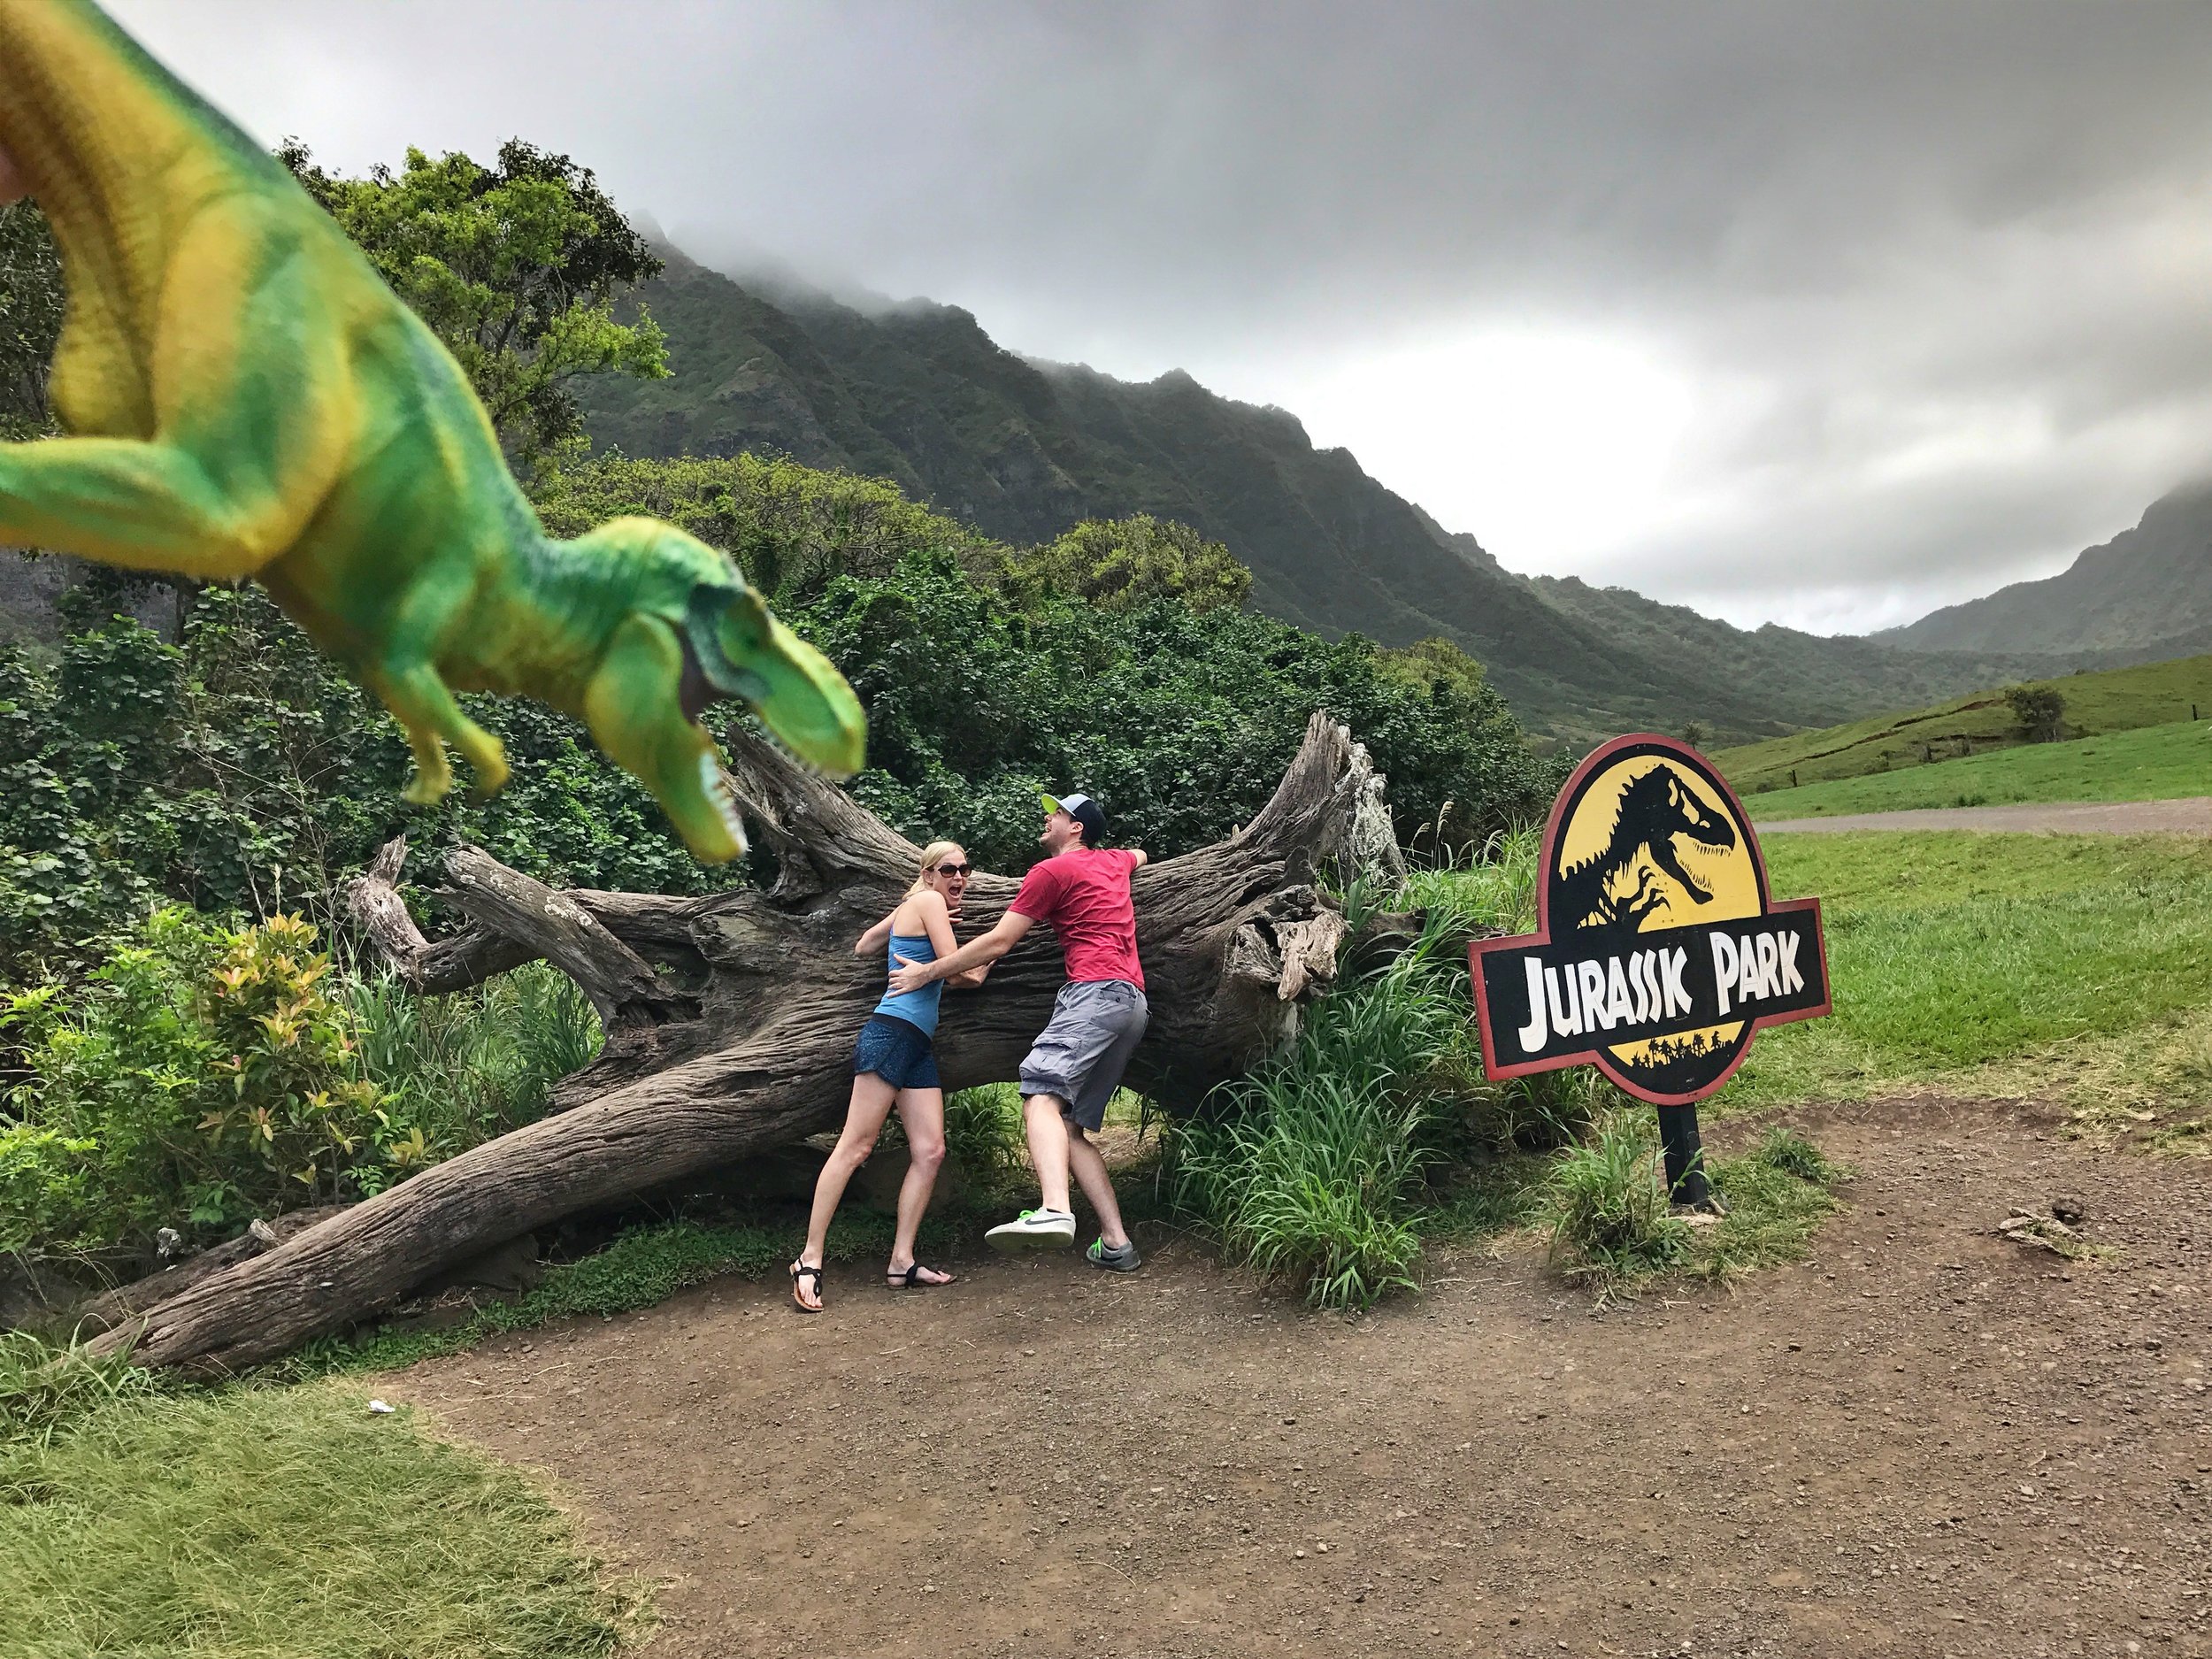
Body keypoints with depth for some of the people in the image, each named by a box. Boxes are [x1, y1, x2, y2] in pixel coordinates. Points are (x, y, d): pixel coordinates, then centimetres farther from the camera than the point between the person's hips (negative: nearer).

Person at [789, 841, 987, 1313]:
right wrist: (979, 972, 12)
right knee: (855, 1147, -11)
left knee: (929, 1151, 0)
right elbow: (954, 969, -10)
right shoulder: (929, 901, -4)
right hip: (893, 1031, -10)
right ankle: (810, 1259, -10)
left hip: (917, 1045, 10)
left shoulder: (911, 906, 22)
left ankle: (902, 1262, 0)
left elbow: (862, 947, 31)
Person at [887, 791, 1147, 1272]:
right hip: (1135, 1002, 9)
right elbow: (1140, 856, 55)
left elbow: (998, 943, 0)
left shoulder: (1053, 869, 3)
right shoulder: (1115, 860, 26)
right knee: (1070, 1126, 9)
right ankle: (1115, 1243, 2)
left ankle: (1054, 1210, -52)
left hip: (1097, 992, -9)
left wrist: (927, 972, 8)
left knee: (1041, 1095, -27)